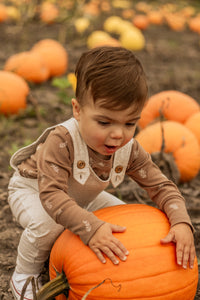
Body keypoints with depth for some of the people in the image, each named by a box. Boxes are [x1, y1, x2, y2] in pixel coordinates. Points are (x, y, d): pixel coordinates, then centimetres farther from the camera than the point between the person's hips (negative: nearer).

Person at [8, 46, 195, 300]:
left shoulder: (130, 150, -24)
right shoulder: (62, 141, -42)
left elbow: (161, 186, -19)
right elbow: (51, 193, -47)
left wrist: (181, 222, -39)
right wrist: (90, 227, -59)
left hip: (79, 197, 6)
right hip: (32, 189, -6)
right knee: (46, 225, -34)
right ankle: (24, 276, -4)